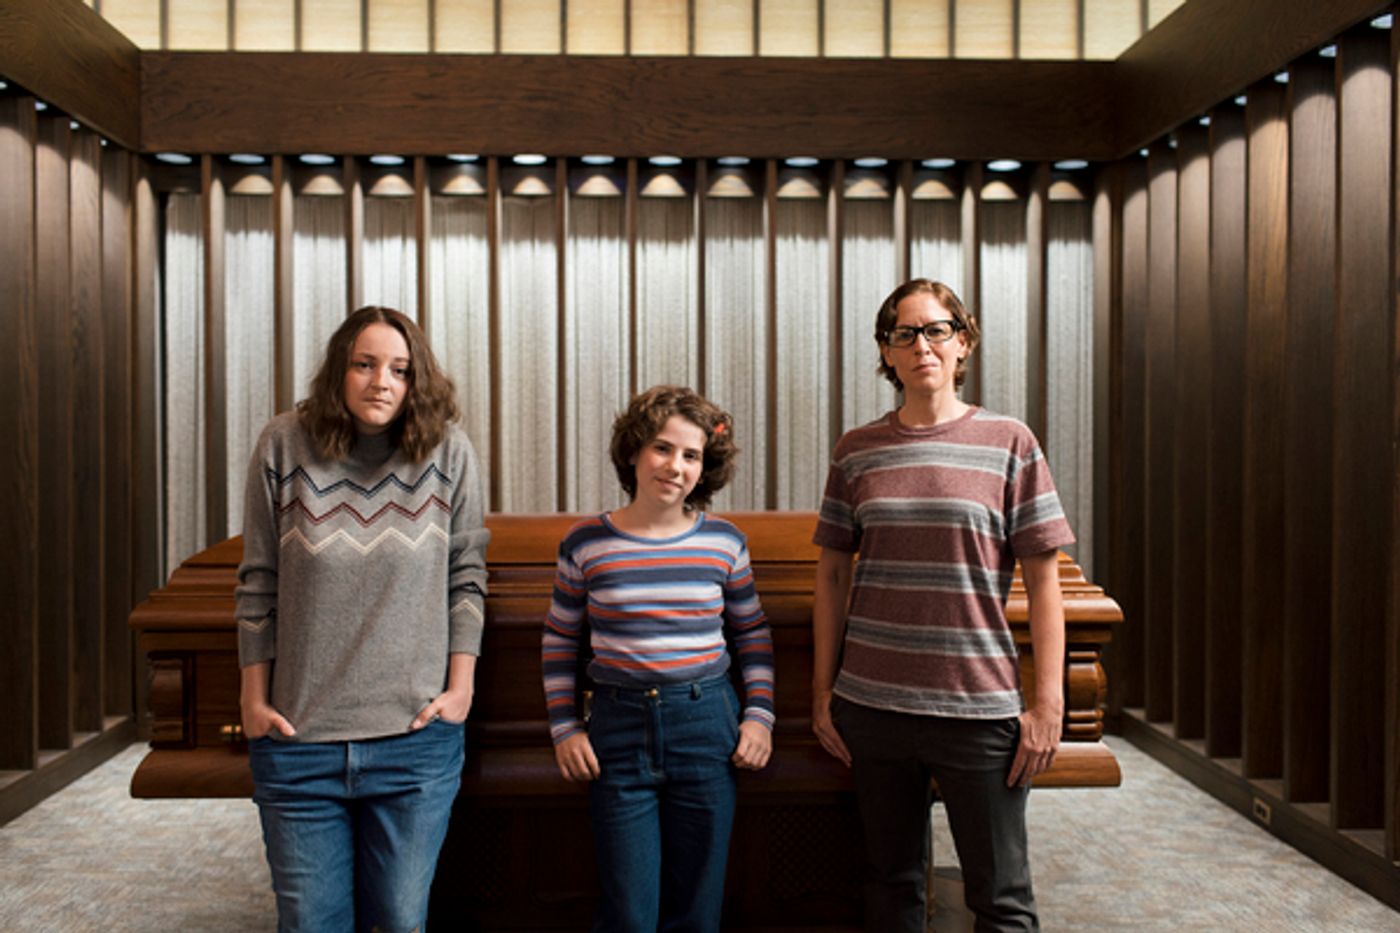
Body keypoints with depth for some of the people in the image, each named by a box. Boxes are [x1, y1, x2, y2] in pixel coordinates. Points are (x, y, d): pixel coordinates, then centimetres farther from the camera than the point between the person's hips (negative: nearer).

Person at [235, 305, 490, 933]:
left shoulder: (448, 452, -5)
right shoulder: (283, 445, -4)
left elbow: (466, 577, 2)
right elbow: (258, 583, 3)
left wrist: (460, 687, -2)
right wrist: (254, 697, 4)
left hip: (415, 737, 0)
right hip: (298, 738, 1)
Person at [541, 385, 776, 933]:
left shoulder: (723, 542, 1)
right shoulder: (585, 543, -2)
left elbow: (753, 633, 11)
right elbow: (559, 641, 8)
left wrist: (759, 715, 3)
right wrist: (564, 728, 3)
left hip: (706, 728, 1)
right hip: (619, 729, -1)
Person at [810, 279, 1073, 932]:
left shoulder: (1008, 444, -1)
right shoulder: (857, 452, 4)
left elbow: (1043, 579, -1)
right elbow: (833, 576, 8)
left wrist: (1048, 702, -5)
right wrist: (822, 694, 6)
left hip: (979, 707, -2)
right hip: (871, 704, 2)